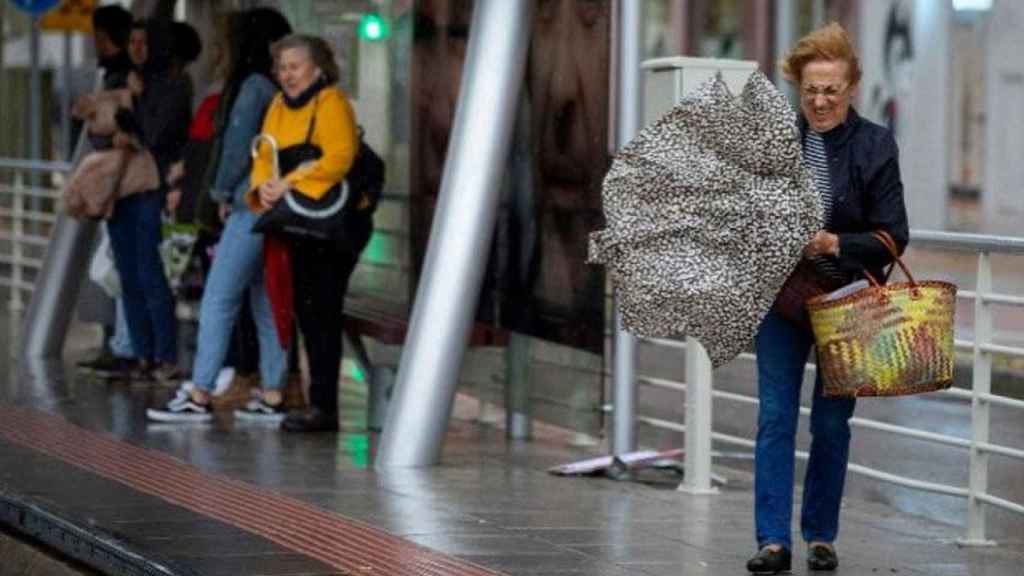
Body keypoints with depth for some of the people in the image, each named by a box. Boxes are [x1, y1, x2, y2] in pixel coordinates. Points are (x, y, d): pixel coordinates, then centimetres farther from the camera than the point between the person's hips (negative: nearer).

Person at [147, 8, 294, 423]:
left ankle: (199, 396, -7)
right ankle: (273, 397, 10)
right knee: (266, 303, 10)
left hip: (251, 206, -8)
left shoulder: (253, 86, -11)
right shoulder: (277, 89, 11)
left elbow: (239, 147, -11)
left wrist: (224, 193, 4)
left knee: (218, 299, -6)